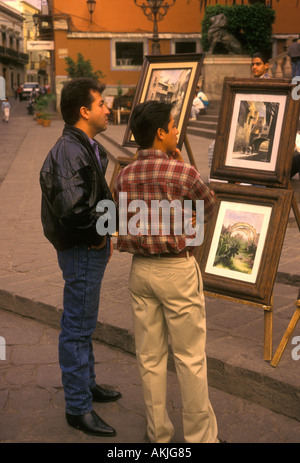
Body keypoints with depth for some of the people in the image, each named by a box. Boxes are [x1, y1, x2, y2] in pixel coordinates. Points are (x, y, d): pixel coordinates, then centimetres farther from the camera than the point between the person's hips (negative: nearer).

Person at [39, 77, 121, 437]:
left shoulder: (87, 148, 10)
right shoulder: (70, 154, -23)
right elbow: (73, 211, -33)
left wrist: (104, 234, 9)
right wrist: (99, 238, -19)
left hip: (91, 248, 10)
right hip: (81, 252, -10)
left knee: (81, 323, 22)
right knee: (77, 328, 1)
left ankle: (86, 385, 39)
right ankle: (78, 408, 15)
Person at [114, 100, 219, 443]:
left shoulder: (125, 176, 2)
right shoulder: (182, 172, -14)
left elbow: (119, 224, 11)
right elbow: (210, 209, 3)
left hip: (140, 270, 5)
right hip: (177, 271, -5)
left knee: (150, 357, 13)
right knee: (190, 358, 7)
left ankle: (158, 433, 26)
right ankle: (200, 435, 20)